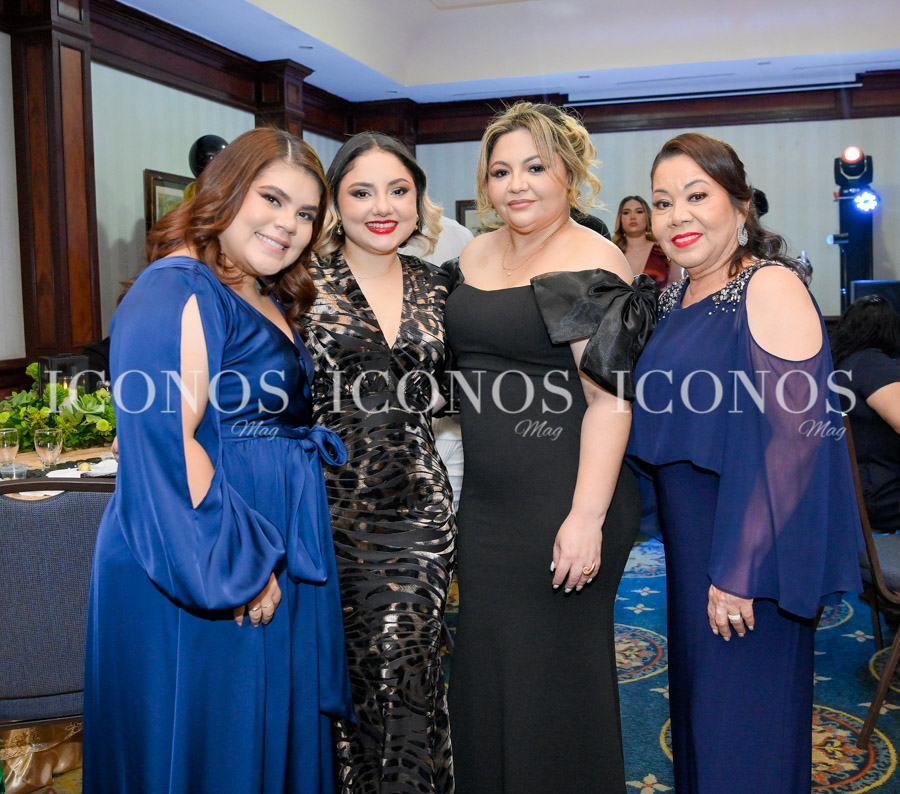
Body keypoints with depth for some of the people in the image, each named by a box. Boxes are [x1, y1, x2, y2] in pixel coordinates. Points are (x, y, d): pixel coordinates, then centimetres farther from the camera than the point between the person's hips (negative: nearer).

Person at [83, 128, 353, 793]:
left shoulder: (270, 301, 14)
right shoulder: (177, 290, -16)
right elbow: (163, 441, -24)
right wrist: (237, 564, -22)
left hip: (273, 558, 10)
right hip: (201, 571, -9)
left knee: (281, 732, 19)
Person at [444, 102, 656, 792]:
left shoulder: (592, 262, -9)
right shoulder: (476, 254, 12)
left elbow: (609, 398, -15)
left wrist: (587, 516, -21)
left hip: (564, 504, -7)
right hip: (485, 500, 7)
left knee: (554, 673, 6)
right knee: (483, 671, 15)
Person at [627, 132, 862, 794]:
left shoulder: (771, 288, -17)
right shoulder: (678, 298, 9)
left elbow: (790, 436, -24)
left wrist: (741, 570, -25)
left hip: (749, 545, -8)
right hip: (691, 537, 8)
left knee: (743, 722, 5)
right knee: (698, 696, 22)